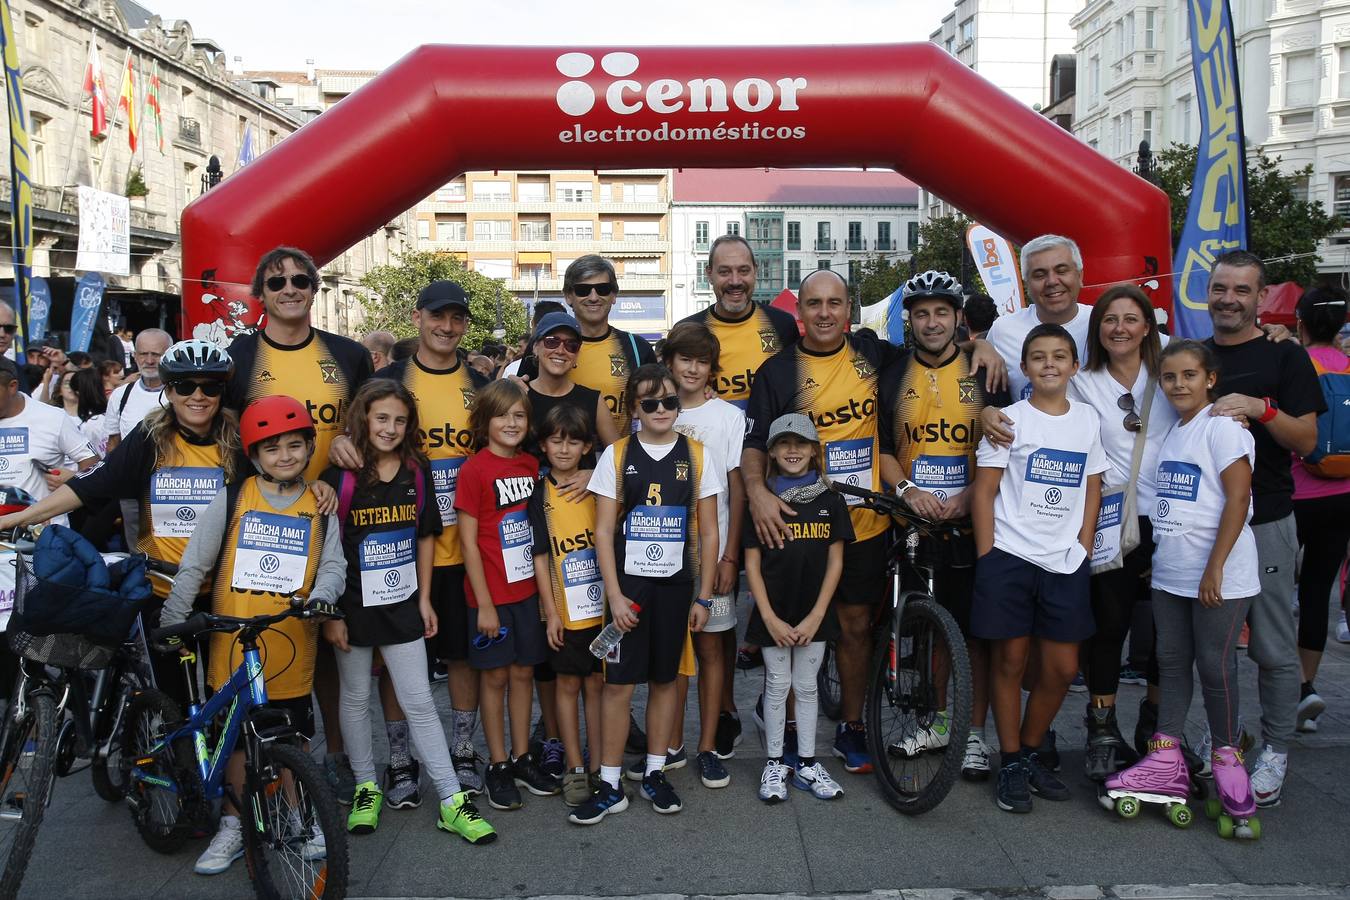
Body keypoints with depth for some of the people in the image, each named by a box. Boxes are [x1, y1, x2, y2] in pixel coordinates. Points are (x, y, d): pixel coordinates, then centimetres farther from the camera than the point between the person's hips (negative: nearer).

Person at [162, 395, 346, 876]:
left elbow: (333, 563, 2)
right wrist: (171, 624, -3)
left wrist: (321, 594, -19)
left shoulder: (319, 507, 4)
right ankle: (233, 826, 27)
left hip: (291, 646, 1)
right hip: (233, 645, -1)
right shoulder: (231, 500, -2)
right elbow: (193, 567, 0)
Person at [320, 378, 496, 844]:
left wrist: (424, 599, 6)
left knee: (419, 703, 4)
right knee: (356, 698, 12)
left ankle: (452, 803, 8)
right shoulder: (340, 476, -9)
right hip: (353, 608, -2)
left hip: (402, 606, 2)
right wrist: (330, 613, -10)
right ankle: (367, 788, 30)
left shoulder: (416, 472, 1)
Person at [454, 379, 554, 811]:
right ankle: (497, 767, 18)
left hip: (528, 588, 5)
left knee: (523, 672, 12)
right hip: (491, 594, -5)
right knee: (495, 676, 6)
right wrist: (484, 603, -13)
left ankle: (522, 758, 25)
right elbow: (468, 541, -11)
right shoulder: (474, 469, -11)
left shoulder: (531, 466, 5)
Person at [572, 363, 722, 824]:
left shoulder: (697, 455, 3)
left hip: (676, 584, 1)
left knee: (664, 679, 10)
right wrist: (614, 594, -9)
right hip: (628, 582, -1)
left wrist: (703, 597, 1)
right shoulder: (616, 455, 0)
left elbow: (708, 533, 4)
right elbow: (604, 531, -2)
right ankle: (610, 787, 9)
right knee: (619, 683, -1)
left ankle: (654, 774, 25)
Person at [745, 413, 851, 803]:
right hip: (773, 615, -1)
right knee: (777, 688, 8)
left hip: (814, 615, 1)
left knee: (806, 687, 11)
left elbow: (835, 561, -1)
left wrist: (815, 616, -8)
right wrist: (769, 617, -10)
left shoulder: (830, 501, 0)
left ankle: (807, 764, 22)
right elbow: (752, 563, -3)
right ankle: (774, 764, 19)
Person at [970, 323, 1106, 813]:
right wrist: (986, 556, -8)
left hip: (1065, 561, 4)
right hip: (1009, 556, -3)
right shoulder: (1008, 419, -3)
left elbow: (1092, 491, 13)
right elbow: (984, 491, -3)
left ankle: (1031, 752, 25)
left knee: (1062, 667, 5)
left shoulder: (1087, 420, 8)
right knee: (1010, 660, 4)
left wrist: (1083, 548, 5)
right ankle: (1010, 764, 17)